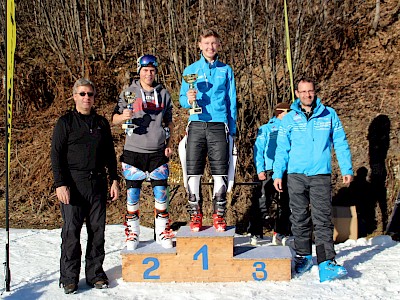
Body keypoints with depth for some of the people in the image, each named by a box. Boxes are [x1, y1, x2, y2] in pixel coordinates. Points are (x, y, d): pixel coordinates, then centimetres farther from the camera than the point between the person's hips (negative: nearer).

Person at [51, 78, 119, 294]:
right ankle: (69, 277, 7)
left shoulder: (101, 123, 14)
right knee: (71, 230, -3)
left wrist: (114, 179, 12)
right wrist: (60, 184, -11)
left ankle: (95, 273, 17)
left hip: (98, 183, 4)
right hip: (73, 183, -4)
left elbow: (110, 154, 19)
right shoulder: (65, 122, 2)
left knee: (97, 229, 6)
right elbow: (56, 155, -2)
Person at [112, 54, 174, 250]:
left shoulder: (163, 93, 11)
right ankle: (132, 236, 15)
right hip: (134, 152, -2)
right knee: (133, 195, 2)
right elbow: (114, 119, 3)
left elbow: (169, 122, 18)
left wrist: (169, 144, 8)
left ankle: (163, 235, 16)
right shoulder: (128, 93, 3)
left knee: (161, 194, 3)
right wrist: (123, 116, -19)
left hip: (158, 153, 2)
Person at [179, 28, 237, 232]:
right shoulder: (190, 70, 12)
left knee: (220, 173, 0)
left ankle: (219, 214, 10)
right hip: (197, 125, 0)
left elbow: (231, 101, 13)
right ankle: (195, 214, 10)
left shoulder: (226, 70, 13)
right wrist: (188, 100, -15)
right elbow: (181, 98, 10)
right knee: (193, 172, 0)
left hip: (219, 126, 0)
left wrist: (232, 129, 8)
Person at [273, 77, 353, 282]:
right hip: (296, 175, 1)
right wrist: (277, 174, 4)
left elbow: (341, 144, 9)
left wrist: (347, 169, 4)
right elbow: (282, 149, 9)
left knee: (323, 219, -7)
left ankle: (327, 262, -9)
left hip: (321, 175, -1)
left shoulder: (329, 115, 7)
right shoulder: (289, 119, 7)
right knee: (300, 218, 7)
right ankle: (303, 256, 21)